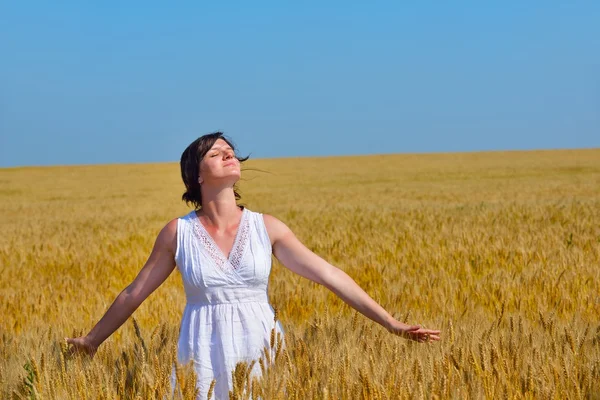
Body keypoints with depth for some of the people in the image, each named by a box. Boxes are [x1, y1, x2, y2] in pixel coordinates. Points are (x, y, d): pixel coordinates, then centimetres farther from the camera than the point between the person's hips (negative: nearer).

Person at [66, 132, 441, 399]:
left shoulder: (266, 227, -1)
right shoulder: (177, 233, -3)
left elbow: (329, 275, -3)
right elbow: (135, 292, 7)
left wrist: (392, 323, -6)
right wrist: (92, 340, 14)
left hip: (259, 351, 1)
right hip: (206, 356, -1)